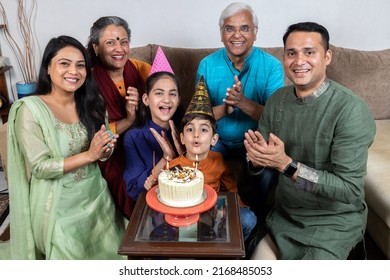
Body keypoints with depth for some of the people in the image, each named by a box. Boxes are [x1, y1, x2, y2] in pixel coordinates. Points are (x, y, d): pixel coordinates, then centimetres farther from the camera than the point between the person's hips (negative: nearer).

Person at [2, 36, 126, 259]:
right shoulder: (30, 109, -16)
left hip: (96, 196, 5)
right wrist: (89, 155, -25)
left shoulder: (91, 104, 0)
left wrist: (105, 152, -17)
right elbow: (40, 167, -18)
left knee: (107, 252, 14)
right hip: (59, 206, -4)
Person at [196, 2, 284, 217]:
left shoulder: (271, 66, -8)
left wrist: (244, 103, -34)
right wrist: (225, 108, -28)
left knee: (268, 171, -29)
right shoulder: (207, 65, -3)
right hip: (216, 140, 1)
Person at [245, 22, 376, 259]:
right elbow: (258, 160, 2)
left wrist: (286, 164, -33)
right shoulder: (277, 100, -5)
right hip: (284, 213, 5)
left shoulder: (352, 110, -23)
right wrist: (256, 157, -23)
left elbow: (350, 189, -24)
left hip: (334, 221, -4)